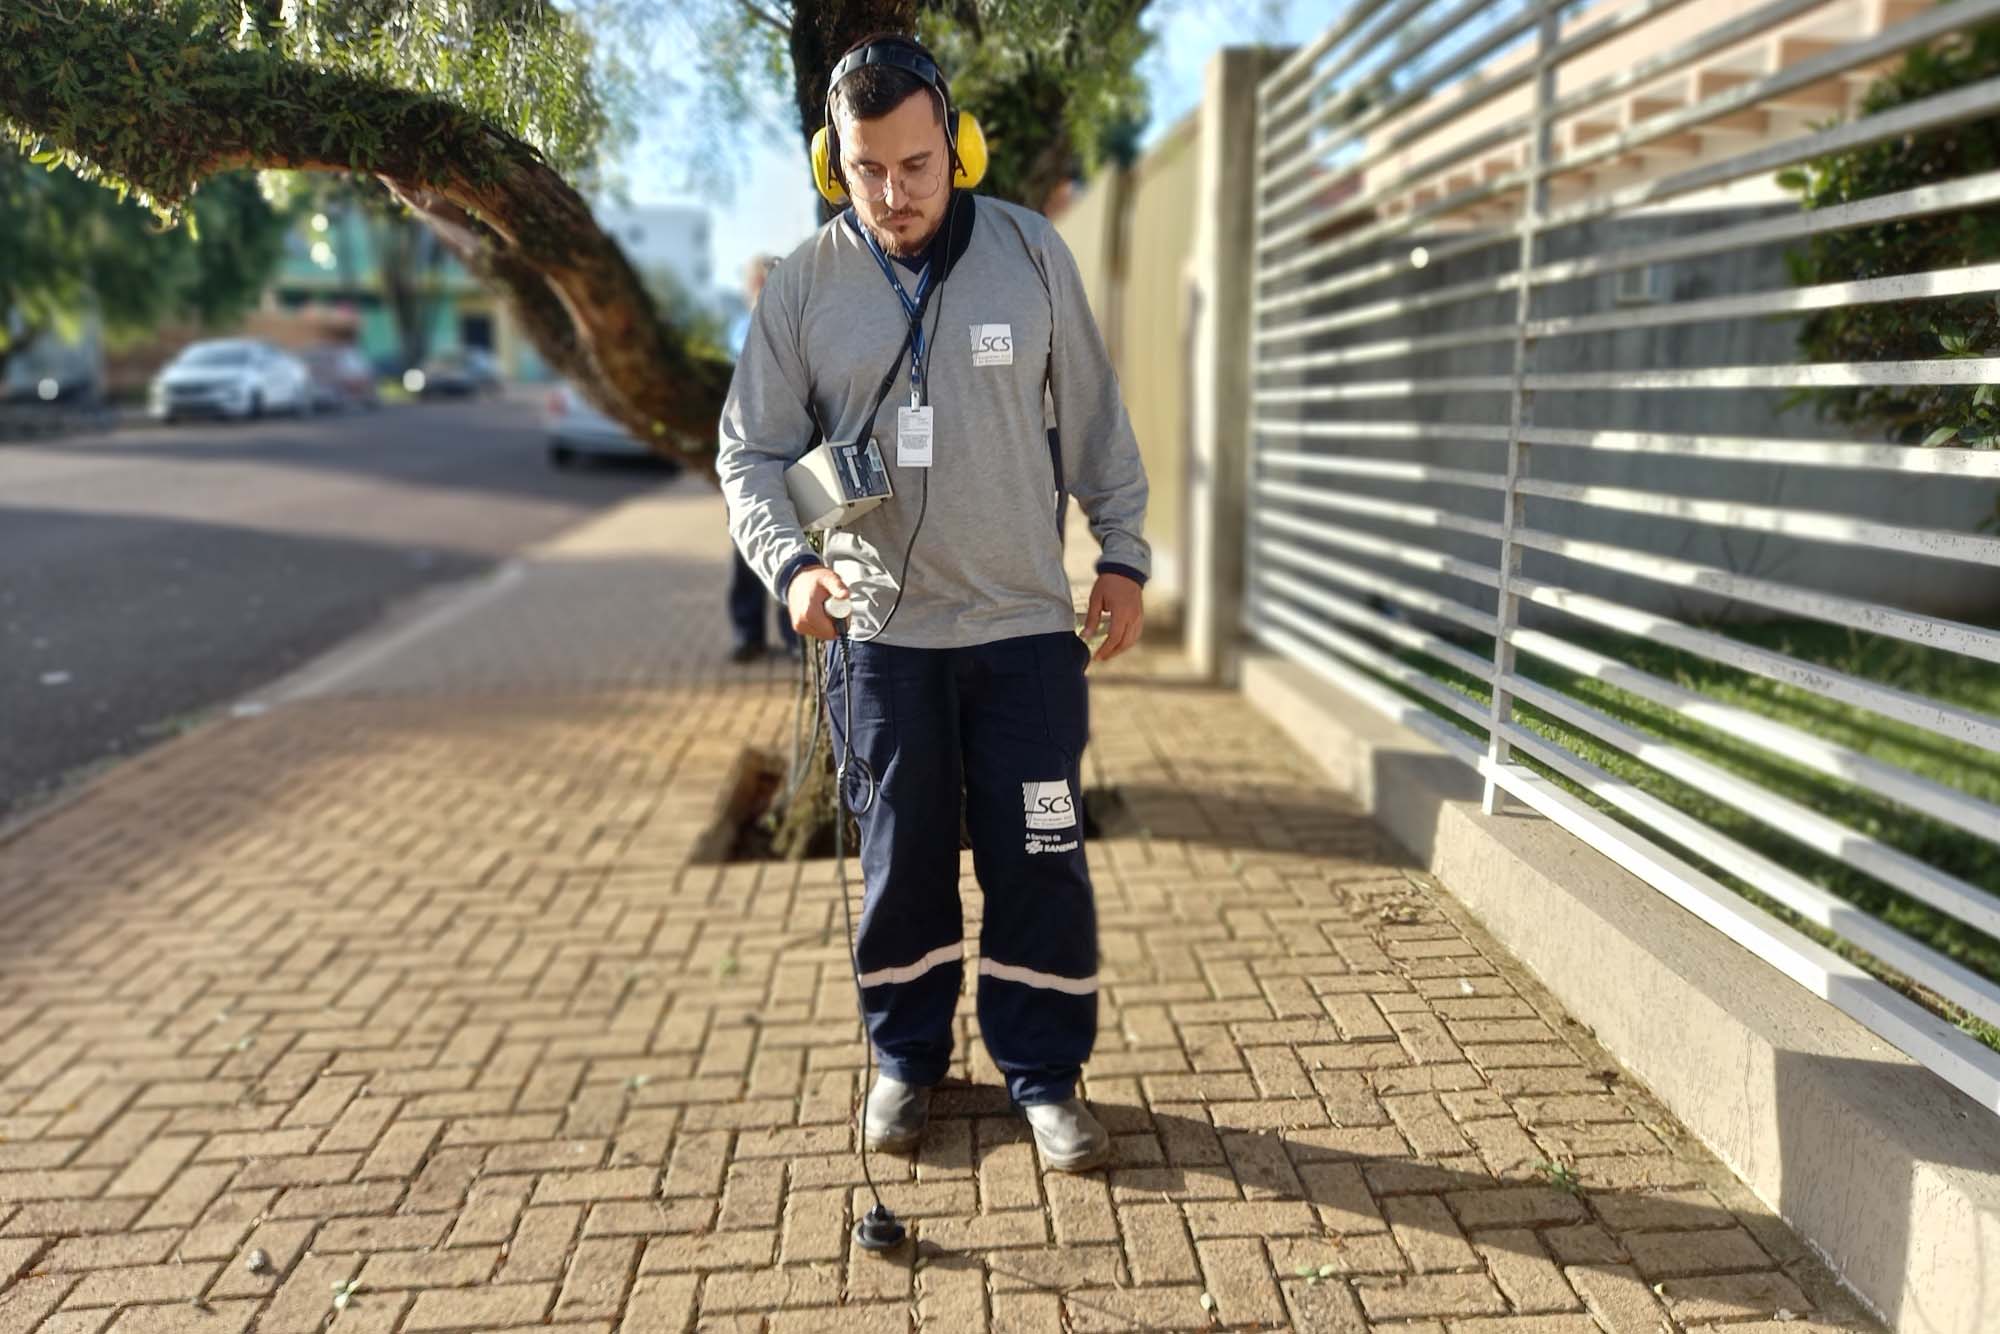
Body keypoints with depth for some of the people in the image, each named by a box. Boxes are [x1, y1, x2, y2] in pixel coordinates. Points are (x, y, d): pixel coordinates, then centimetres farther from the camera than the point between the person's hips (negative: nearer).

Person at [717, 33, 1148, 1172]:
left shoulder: (1032, 252, 0)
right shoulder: (806, 284, -1)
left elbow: (1095, 419, 8)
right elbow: (753, 453, 2)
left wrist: (1123, 553, 5)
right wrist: (791, 559, -16)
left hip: (1027, 623, 0)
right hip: (882, 631, 1)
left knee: (1041, 861, 3)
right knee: (902, 859, 10)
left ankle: (1045, 1073, 22)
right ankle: (909, 1058, 31)